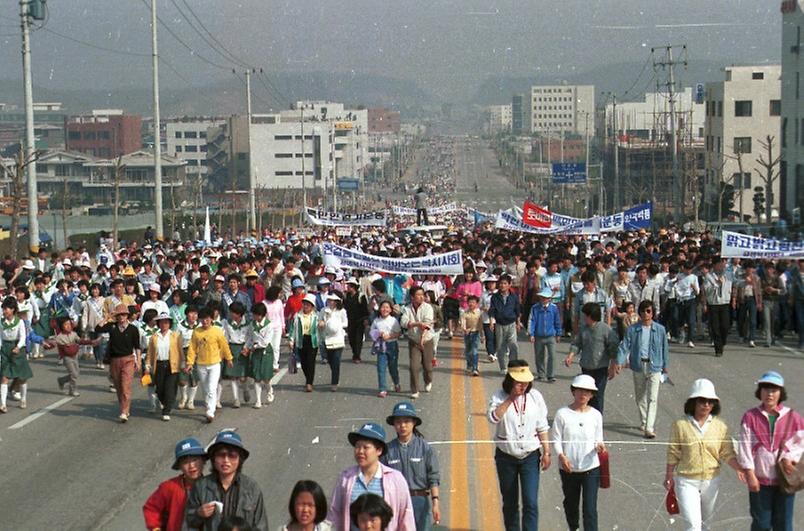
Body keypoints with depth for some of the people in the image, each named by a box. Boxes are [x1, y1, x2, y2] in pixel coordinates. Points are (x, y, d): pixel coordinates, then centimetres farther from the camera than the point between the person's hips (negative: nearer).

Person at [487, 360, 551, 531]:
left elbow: (542, 427, 3)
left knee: (531, 503, -10)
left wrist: (546, 452, 1)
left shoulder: (535, 396, -4)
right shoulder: (499, 396, -8)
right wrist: (511, 398, -25)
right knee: (510, 503, 13)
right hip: (506, 457, 0)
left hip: (530, 456, 0)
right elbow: (493, 417, -26)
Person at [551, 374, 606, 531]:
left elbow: (598, 440, 6)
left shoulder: (595, 415, -2)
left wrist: (599, 446, -18)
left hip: (591, 468, 0)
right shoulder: (562, 414, -7)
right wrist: (561, 456, -22)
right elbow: (556, 439, -6)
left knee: (590, 509, -6)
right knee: (571, 504, 20)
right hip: (569, 469, 1)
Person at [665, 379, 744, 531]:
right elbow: (673, 454, -1)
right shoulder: (681, 425, -8)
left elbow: (727, 453, -2)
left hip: (711, 481, 3)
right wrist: (668, 477, 3)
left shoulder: (719, 426, -2)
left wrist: (740, 468, -17)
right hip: (687, 481, -3)